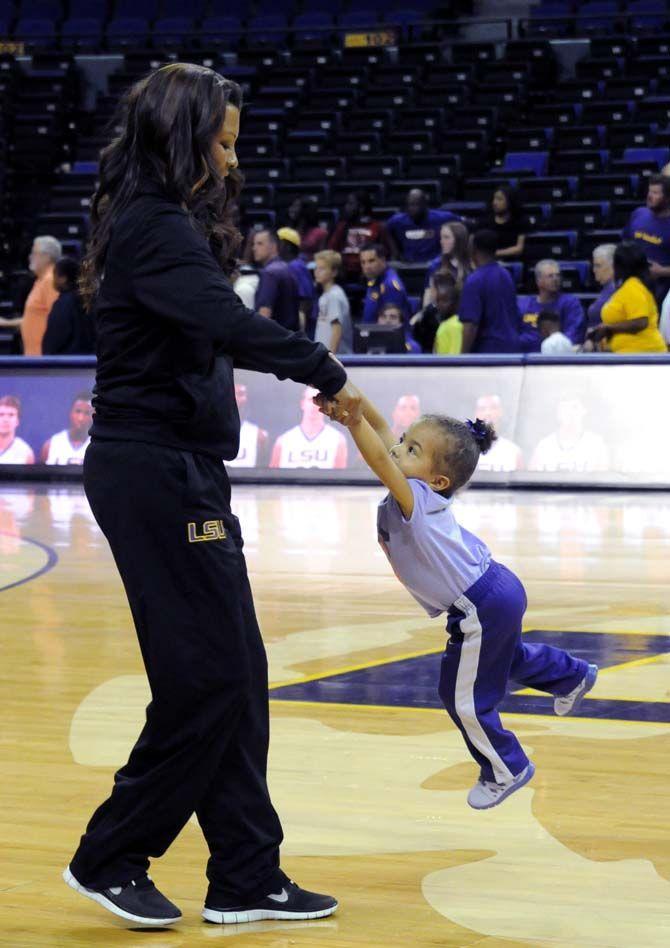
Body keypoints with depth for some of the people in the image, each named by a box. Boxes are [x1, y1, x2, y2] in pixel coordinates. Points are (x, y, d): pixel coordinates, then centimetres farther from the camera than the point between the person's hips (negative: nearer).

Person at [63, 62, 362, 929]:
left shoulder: (166, 223, 16)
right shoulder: (154, 228, -16)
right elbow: (228, 322, -29)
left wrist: (303, 360, 10)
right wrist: (326, 374, -21)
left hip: (177, 474, 10)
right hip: (155, 474, -10)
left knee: (235, 675, 10)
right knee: (208, 675, -5)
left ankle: (245, 878, 14)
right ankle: (108, 860, 8)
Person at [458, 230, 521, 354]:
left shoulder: (475, 281, -14)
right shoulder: (506, 276, 10)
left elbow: (470, 325, -19)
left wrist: (463, 358, -15)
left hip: (486, 349, -7)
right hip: (511, 348, 7)